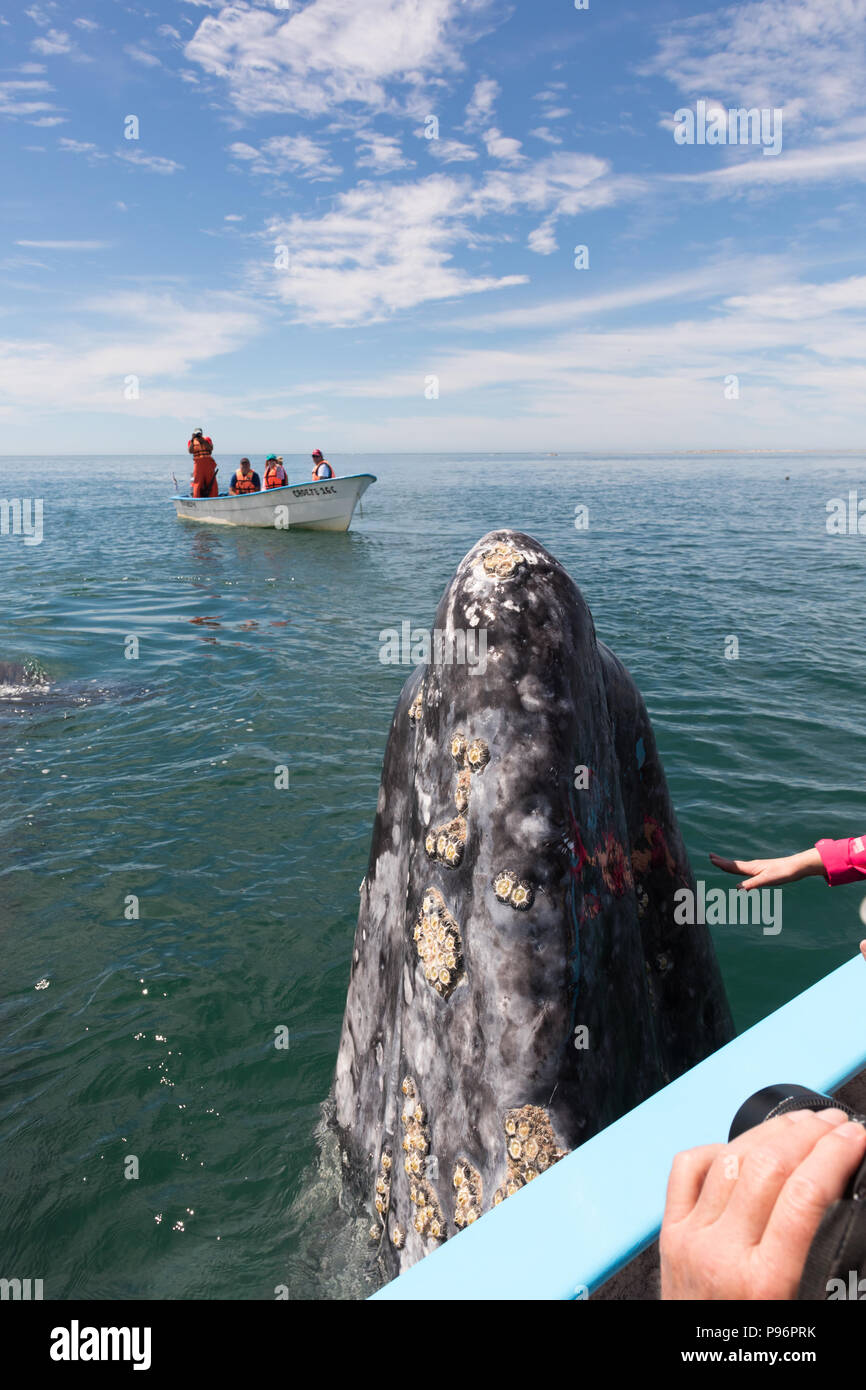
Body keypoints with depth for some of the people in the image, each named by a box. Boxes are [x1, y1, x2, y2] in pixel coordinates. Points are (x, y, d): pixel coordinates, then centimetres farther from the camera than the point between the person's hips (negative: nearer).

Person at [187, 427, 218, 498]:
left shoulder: (207, 439, 8)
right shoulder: (192, 441, 9)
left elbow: (211, 448, -8)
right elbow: (190, 451, -7)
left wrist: (203, 441, -17)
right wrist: (192, 441, -15)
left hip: (208, 463, 1)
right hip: (198, 463, -1)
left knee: (212, 482, 0)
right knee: (198, 482, -6)